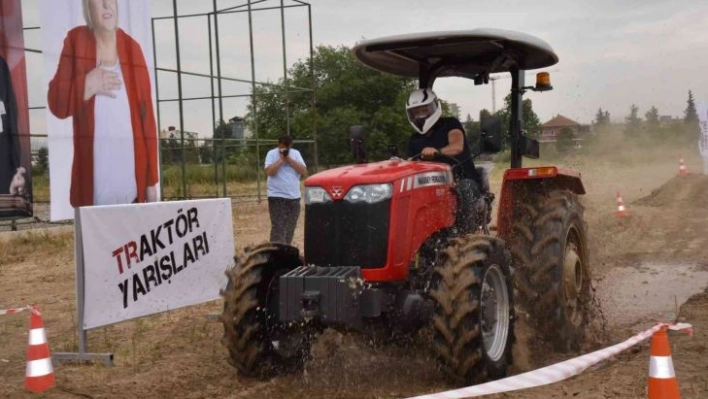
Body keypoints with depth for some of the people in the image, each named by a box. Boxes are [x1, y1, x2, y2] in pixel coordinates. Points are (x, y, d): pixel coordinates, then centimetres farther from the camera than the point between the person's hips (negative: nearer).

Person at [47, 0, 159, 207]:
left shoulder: (132, 48, 7)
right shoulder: (75, 41, 3)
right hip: (93, 168, -1)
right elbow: (57, 102, 2)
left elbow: (147, 115, 6)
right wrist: (88, 84, -15)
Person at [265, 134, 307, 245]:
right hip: (277, 196, -4)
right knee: (278, 228, -12)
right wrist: (281, 159, -16)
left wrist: (289, 159, -10)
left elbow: (304, 171, -4)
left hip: (294, 196, 4)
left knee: (290, 228, 11)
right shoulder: (272, 154, -3)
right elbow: (269, 172, -17)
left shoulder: (296, 153, 7)